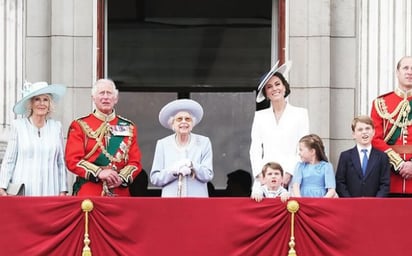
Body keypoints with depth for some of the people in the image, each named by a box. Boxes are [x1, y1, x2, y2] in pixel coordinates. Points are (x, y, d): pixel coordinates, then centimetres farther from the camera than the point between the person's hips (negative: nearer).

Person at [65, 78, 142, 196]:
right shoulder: (80, 126, 5)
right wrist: (99, 173, -17)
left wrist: (122, 178, -13)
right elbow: (72, 160, -4)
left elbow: (135, 162, 8)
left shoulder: (128, 127, 13)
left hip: (120, 192, 2)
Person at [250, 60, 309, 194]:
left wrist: (289, 173, -9)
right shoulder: (260, 116, 16)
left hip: (291, 179, -2)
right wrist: (260, 174, -4)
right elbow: (255, 150, 12)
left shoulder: (300, 113, 9)